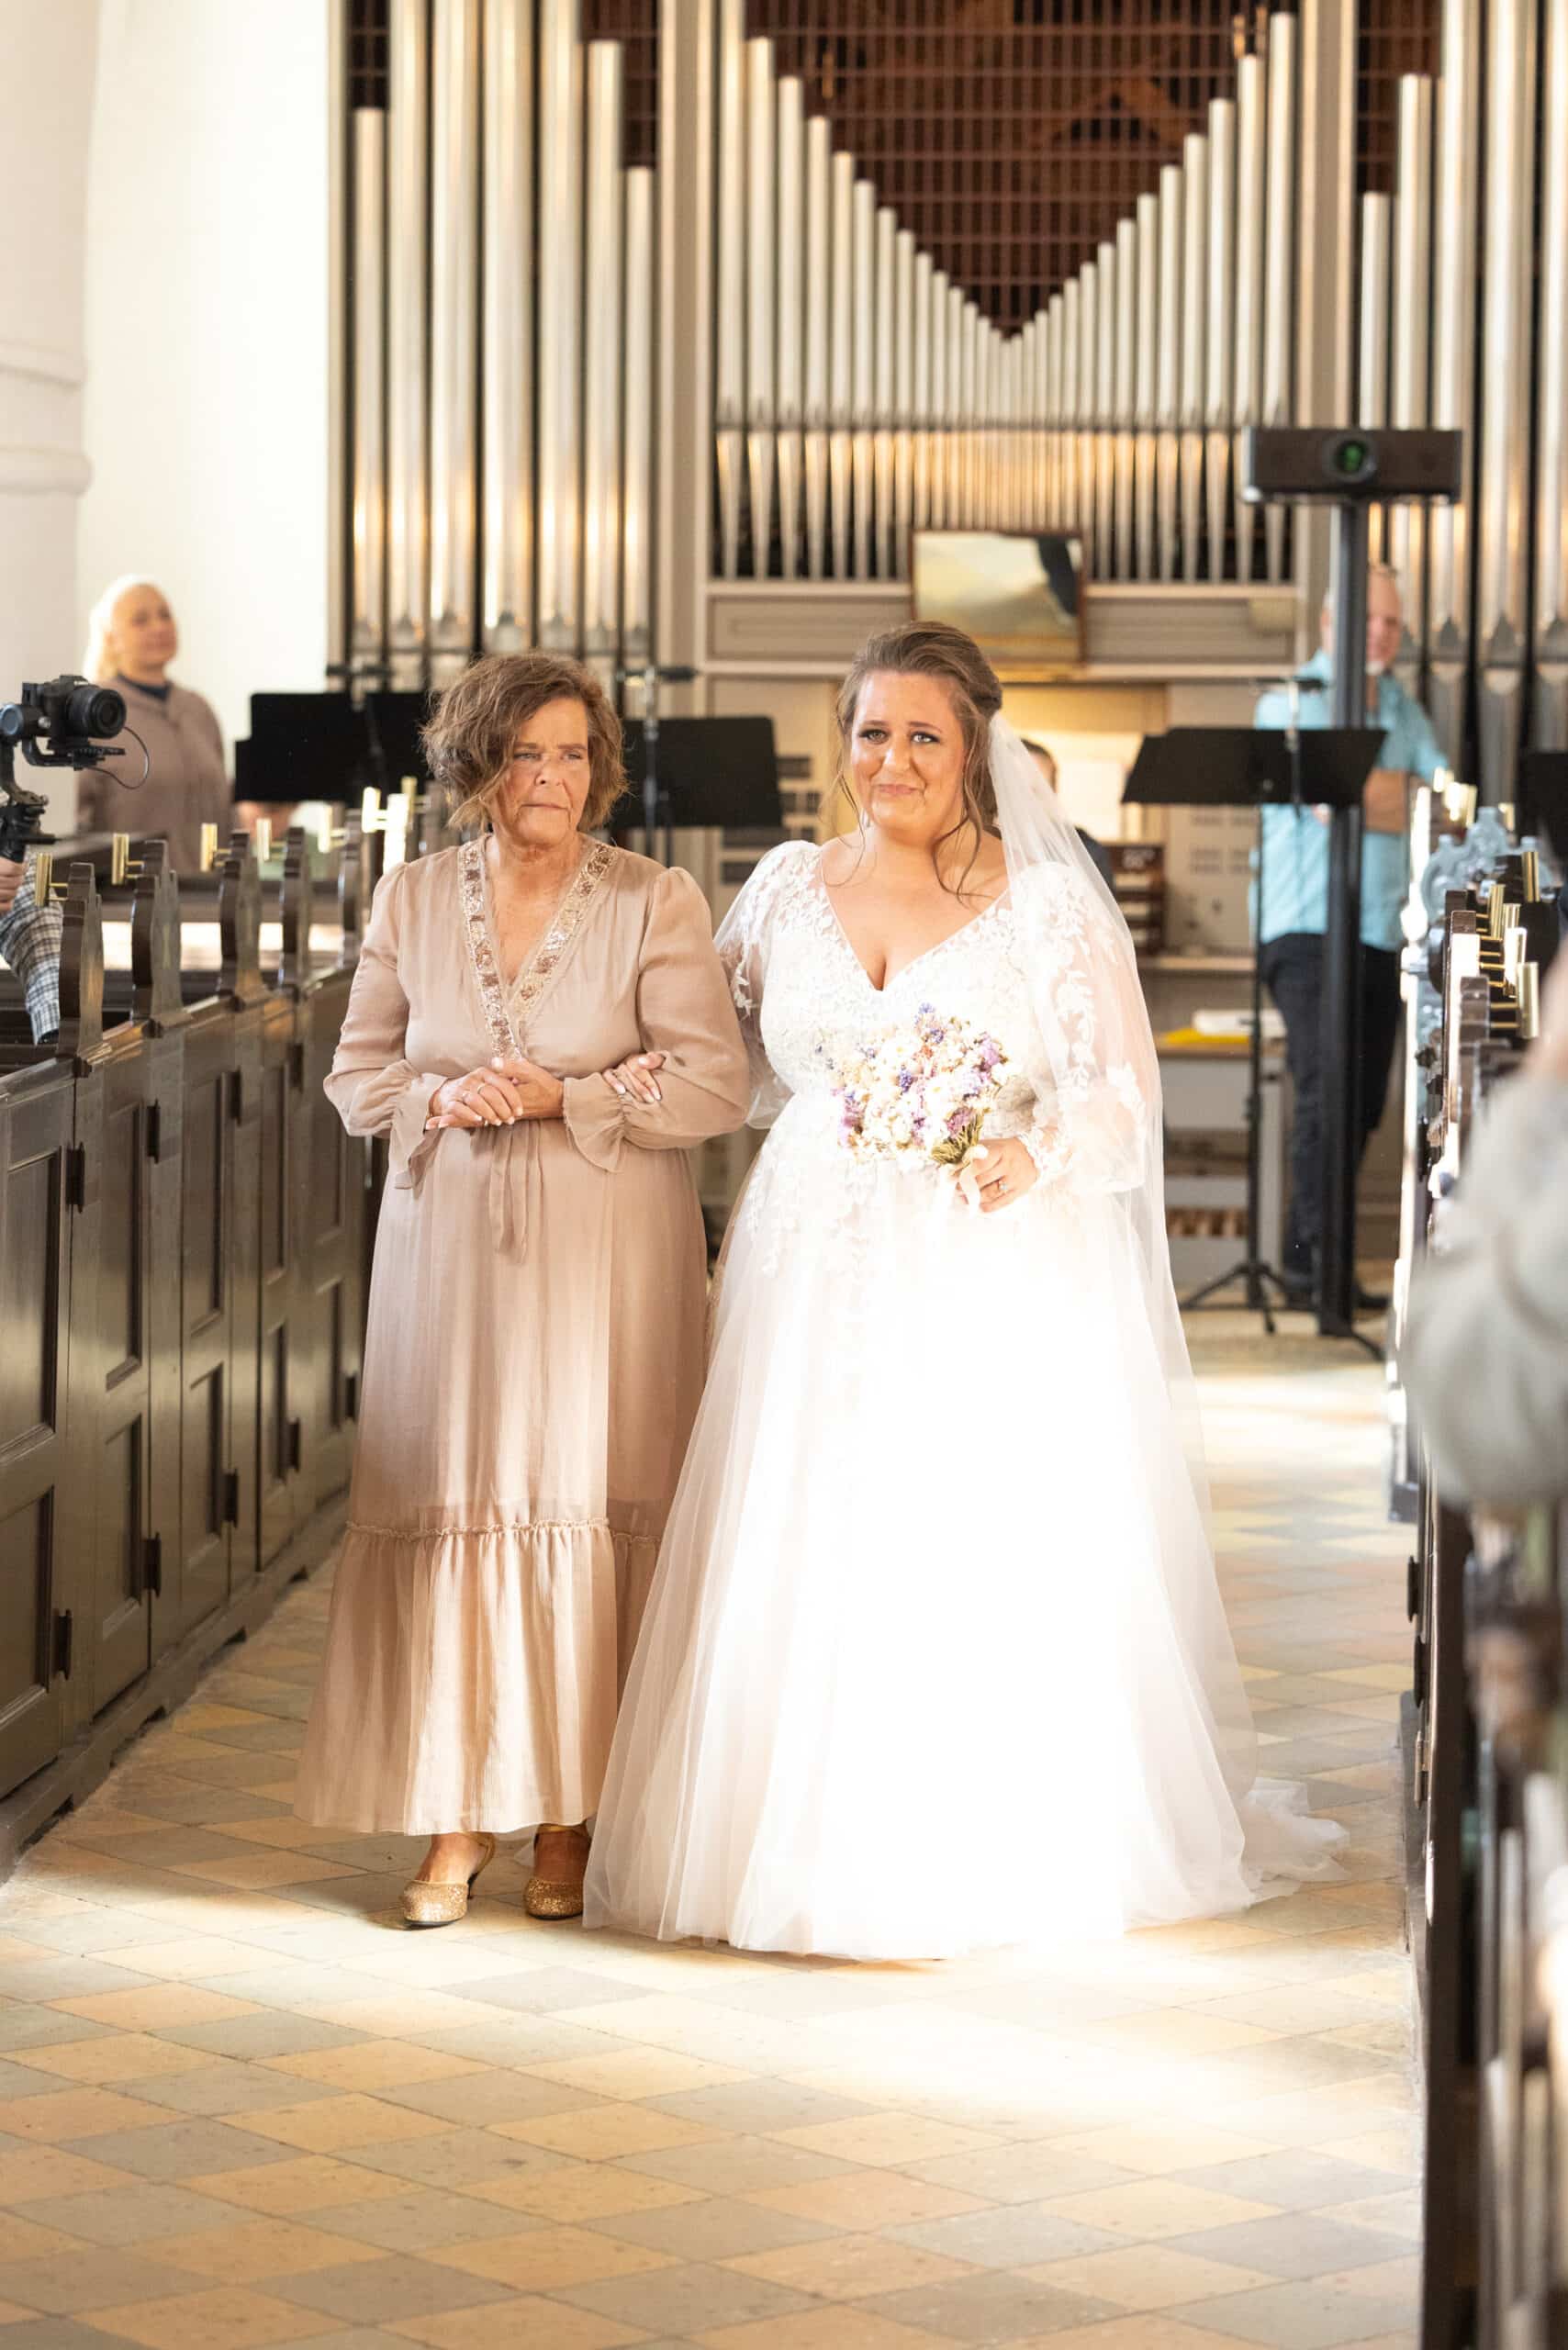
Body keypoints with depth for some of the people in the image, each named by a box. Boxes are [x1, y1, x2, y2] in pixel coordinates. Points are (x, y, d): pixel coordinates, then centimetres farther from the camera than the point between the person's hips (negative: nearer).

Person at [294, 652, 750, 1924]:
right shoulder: (413, 898, 7)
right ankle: (461, 1816, 6)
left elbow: (715, 1083, -6)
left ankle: (574, 1818, 9)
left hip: (609, 1257, -2)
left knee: (591, 1513, -1)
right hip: (452, 1245, 2)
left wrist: (564, 1096, -15)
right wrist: (442, 1102, -8)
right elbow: (358, 1074, 12)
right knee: (453, 1507, -1)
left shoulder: (658, 902, -1)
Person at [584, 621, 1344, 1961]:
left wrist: (1037, 1154, -22)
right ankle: (804, 1846, 8)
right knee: (804, 1569, 1)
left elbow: (1124, 1089, -5)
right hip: (818, 1283, 3)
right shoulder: (787, 889, 10)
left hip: (996, 1282, -3)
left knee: (981, 1570, -4)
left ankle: (965, 1861, 4)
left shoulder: (1050, 904, -1)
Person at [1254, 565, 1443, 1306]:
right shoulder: (1291, 701, -1)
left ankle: (1303, 1260, 11)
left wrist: (1360, 787, -7)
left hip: (1383, 933, 6)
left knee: (1362, 1105, 5)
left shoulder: (1406, 714, 18)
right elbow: (1325, 801, -15)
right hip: (1308, 929, -6)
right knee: (1325, 1091, -17)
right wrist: (1398, 794, -4)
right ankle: (1320, 1260, -19)